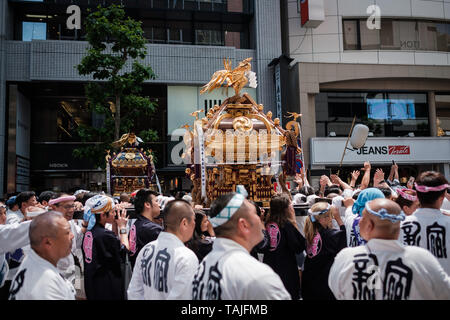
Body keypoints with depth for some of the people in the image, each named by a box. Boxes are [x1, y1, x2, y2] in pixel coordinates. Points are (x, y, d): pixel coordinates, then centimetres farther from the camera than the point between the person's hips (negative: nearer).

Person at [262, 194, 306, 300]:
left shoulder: (268, 223, -1)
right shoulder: (287, 225, -17)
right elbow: (298, 248, -15)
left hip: (269, 266, 6)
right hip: (286, 269, -6)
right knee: (290, 295, 7)